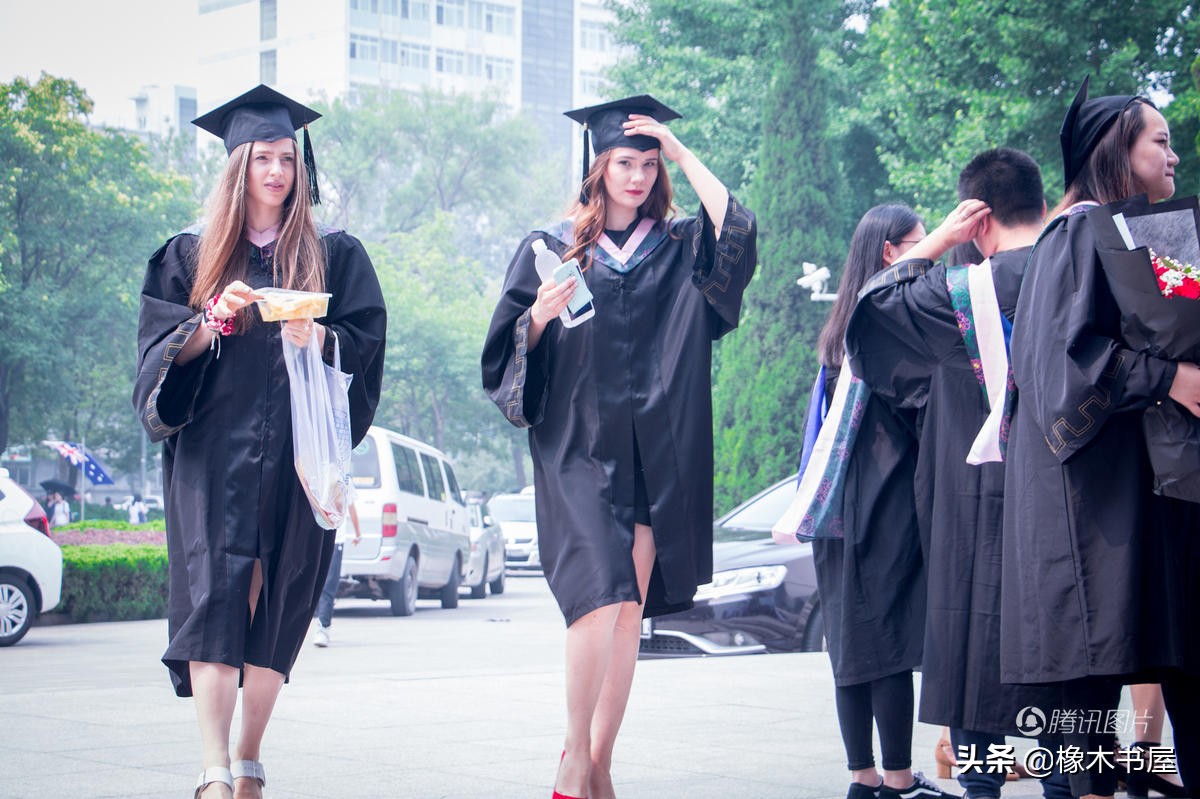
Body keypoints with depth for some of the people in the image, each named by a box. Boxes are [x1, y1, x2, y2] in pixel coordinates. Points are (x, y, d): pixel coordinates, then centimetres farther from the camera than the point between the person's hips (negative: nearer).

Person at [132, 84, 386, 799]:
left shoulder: (335, 256, 12)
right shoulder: (192, 256, 12)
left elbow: (365, 344, 6)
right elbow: (162, 350, 6)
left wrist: (318, 338, -15)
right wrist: (215, 319, -12)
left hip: (297, 455, 1)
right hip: (211, 452, -1)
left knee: (277, 606, 2)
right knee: (214, 594, -14)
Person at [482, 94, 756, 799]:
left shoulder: (679, 250, 12)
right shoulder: (551, 249, 8)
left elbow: (736, 233, -9)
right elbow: (509, 348, 8)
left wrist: (683, 153, -3)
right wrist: (540, 315, -13)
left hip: (658, 455, 3)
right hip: (578, 447, -2)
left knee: (629, 612, 2)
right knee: (599, 596, -18)